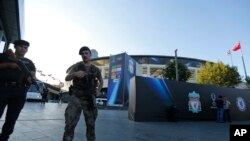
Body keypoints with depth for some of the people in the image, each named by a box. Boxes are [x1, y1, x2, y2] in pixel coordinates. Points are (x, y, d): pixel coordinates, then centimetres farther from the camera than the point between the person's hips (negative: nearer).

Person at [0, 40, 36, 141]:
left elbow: (33, 76, 13)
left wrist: (31, 78, -10)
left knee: (11, 120, 6)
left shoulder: (29, 62, 19)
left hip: (19, 91, 2)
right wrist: (8, 64, -10)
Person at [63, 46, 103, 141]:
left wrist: (98, 90, 11)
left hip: (90, 99, 2)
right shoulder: (76, 66, 3)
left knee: (91, 125, 8)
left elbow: (101, 81, 25)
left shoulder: (96, 69, 8)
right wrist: (75, 74, -26)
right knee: (70, 125, -8)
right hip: (76, 98, -2)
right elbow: (67, 78, -6)